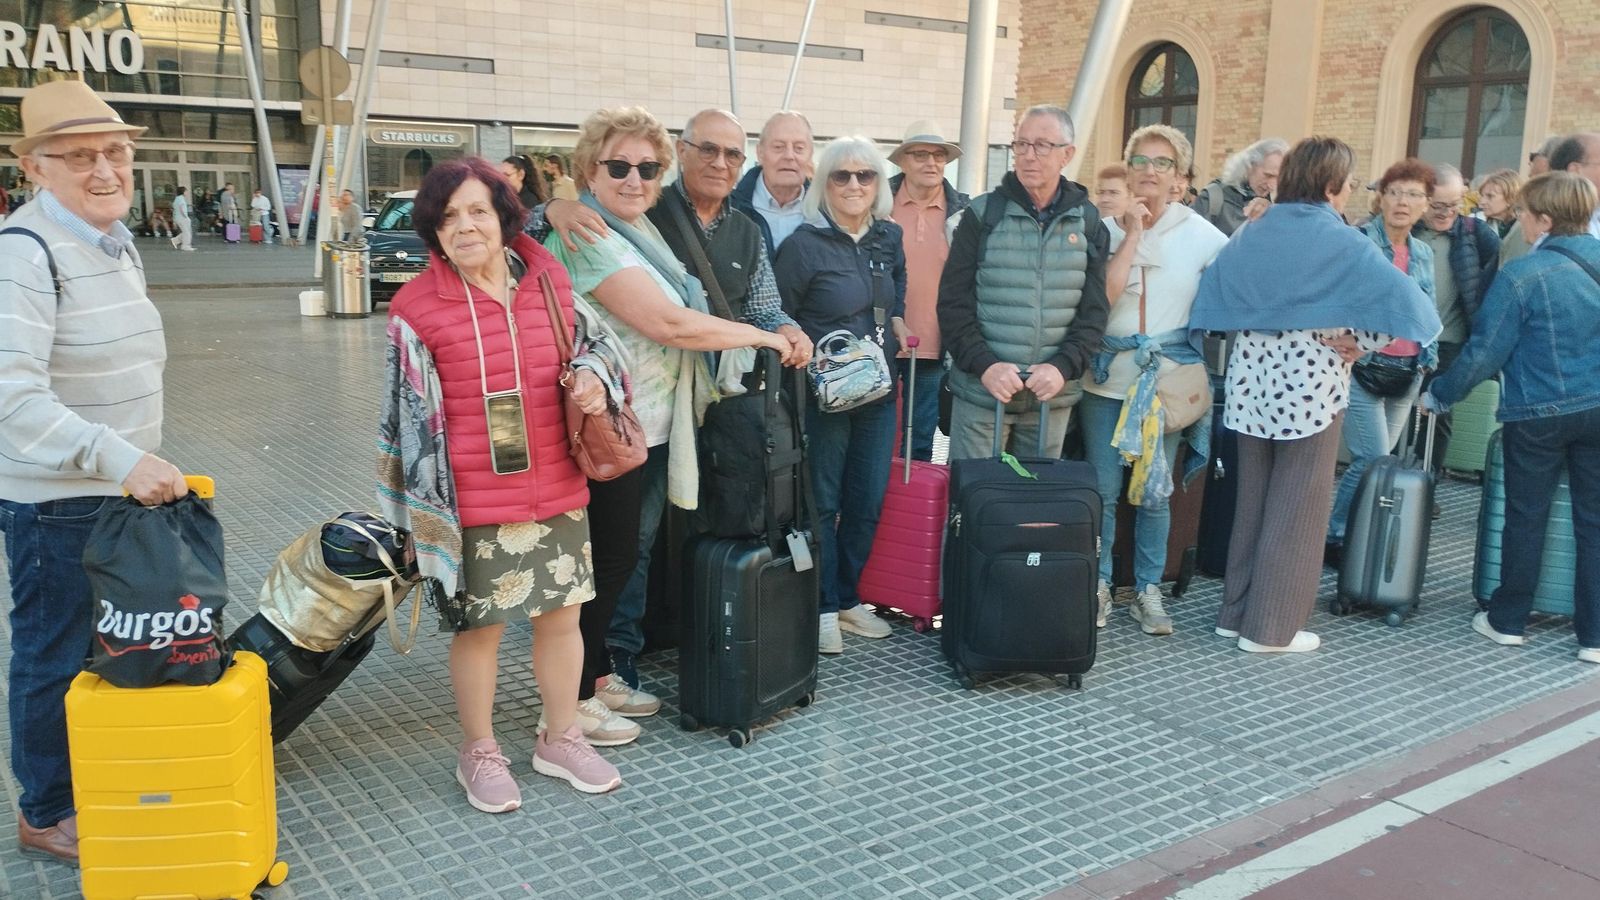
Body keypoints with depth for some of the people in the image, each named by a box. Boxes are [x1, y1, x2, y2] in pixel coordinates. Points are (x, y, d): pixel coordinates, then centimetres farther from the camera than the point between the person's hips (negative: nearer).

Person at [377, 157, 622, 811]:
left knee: (563, 614, 14)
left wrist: (591, 380, -5)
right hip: (475, 501, -4)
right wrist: (425, 508, -3)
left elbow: (580, 353, 18)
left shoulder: (550, 280, 3)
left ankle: (560, 739, 35)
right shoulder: (418, 307, -8)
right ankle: (479, 753, 30)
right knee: (479, 625, 9)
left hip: (558, 489, 4)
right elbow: (412, 414, -4)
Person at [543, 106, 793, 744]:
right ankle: (572, 701, 15)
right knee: (609, 560, 1)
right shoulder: (591, 239, -17)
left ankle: (598, 675, 30)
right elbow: (670, 324, -23)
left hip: (644, 424, 9)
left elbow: (677, 316, 24)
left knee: (622, 553, 16)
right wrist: (762, 336, -13)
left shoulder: (636, 230, 14)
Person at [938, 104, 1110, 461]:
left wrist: (1063, 367, -12)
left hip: (1053, 396, 2)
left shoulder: (1088, 223, 7)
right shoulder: (983, 214, 0)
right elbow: (954, 302, -3)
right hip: (981, 392, -2)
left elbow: (1094, 311, 4)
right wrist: (984, 365, -15)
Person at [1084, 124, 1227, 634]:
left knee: (1155, 493, 6)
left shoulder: (1200, 234, 1)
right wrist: (1133, 234, -12)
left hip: (1168, 380, 0)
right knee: (1103, 490, 2)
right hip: (1108, 377, 0)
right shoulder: (1108, 228, 1)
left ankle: (1148, 590, 19)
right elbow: (1102, 296, -13)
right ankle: (1098, 586, 16)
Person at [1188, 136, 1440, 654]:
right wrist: (1360, 344, -7)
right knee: (1297, 506, 4)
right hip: (1310, 383, -6)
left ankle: (1237, 611, 23)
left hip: (1252, 378, 6)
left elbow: (1212, 293, 2)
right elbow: (1401, 299, -18)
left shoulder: (1252, 235, 7)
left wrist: (1248, 334, 4)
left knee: (1252, 500, 16)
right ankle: (1272, 627, 10)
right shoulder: (1342, 243, -9)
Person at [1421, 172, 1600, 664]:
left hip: (1538, 414, -4)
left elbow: (1485, 351, -12)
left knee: (1526, 517, 9)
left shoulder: (1522, 276, -13)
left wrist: (1439, 394, 1)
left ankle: (1508, 621, 20)